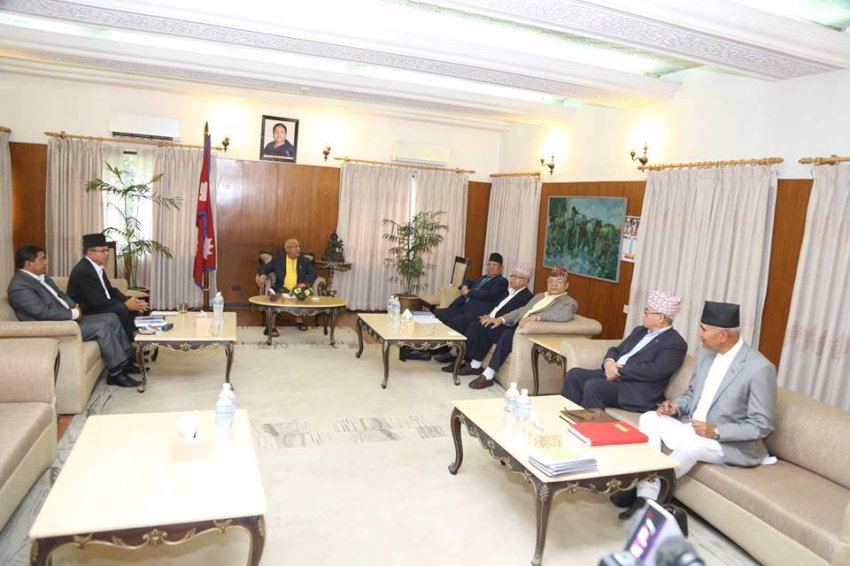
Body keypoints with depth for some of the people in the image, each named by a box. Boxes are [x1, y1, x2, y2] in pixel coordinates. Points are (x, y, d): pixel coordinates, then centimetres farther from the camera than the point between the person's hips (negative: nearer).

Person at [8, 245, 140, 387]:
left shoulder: (41, 277, 13)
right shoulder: (19, 287, -17)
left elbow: (61, 296, 19)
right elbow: (45, 313, -24)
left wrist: (75, 308, -1)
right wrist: (74, 313, -16)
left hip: (69, 318, 10)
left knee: (111, 318, 1)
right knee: (101, 327, -22)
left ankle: (125, 360, 5)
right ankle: (116, 373, -15)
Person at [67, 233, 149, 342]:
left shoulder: (97, 267, 8)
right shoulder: (82, 271, -21)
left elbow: (111, 290, 13)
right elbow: (96, 302, -26)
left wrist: (129, 300, -6)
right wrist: (125, 304, -19)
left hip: (96, 306, 10)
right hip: (86, 313, -10)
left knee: (133, 307, 2)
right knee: (121, 310, -26)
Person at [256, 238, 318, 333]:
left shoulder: (304, 261, 14)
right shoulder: (278, 259, 12)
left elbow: (313, 273, 7)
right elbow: (264, 268, 13)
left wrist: (306, 284, -12)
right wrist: (262, 275, -12)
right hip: (282, 289, -1)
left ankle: (299, 320, -5)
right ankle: (271, 326, -25)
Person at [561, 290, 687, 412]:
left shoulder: (676, 343, -7)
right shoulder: (640, 330, 20)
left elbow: (655, 371, -20)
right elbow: (616, 350, 20)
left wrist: (619, 371, -16)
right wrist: (609, 362, -4)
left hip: (637, 392, -8)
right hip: (613, 375, 8)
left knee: (592, 386, -30)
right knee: (574, 374, -10)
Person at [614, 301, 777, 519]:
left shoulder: (759, 368, -18)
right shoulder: (706, 355, 4)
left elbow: (762, 426, -16)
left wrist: (717, 431, -26)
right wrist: (676, 405, -5)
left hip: (733, 444, -7)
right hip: (693, 429, 7)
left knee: (692, 444, -36)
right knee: (649, 418, -13)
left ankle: (647, 490, -16)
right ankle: (646, 495, -20)